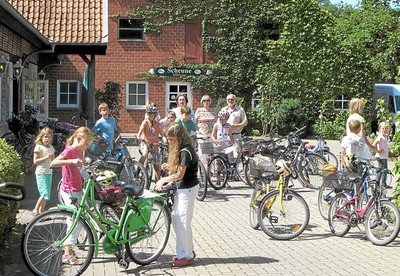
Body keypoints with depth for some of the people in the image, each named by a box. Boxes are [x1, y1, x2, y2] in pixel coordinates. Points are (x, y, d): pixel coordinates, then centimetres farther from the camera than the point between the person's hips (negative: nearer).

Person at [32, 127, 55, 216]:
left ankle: (41, 212, 15)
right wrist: (46, 157, -19)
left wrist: (52, 157, -3)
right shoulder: (38, 147, -6)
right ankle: (35, 210, -2)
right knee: (45, 194, -14)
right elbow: (35, 161, -10)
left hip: (49, 173, 7)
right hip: (41, 173, -7)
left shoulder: (51, 147, 13)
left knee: (46, 195, 8)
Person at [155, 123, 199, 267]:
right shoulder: (182, 149, 8)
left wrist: (163, 180, -10)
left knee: (183, 222, -2)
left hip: (187, 189, -10)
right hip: (182, 188, 10)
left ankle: (187, 256, 8)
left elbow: (179, 175, -21)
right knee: (176, 219, 14)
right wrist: (169, 166, -1)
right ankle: (187, 250, 25)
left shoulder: (185, 151, -21)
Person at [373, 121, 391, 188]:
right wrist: (377, 151, -21)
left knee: (381, 170, 14)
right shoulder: (380, 137, -17)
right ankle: (383, 184, -2)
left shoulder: (386, 137, 13)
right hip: (381, 157, -10)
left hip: (385, 156, 10)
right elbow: (374, 145, -29)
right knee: (384, 170, -7)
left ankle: (377, 182, 22)